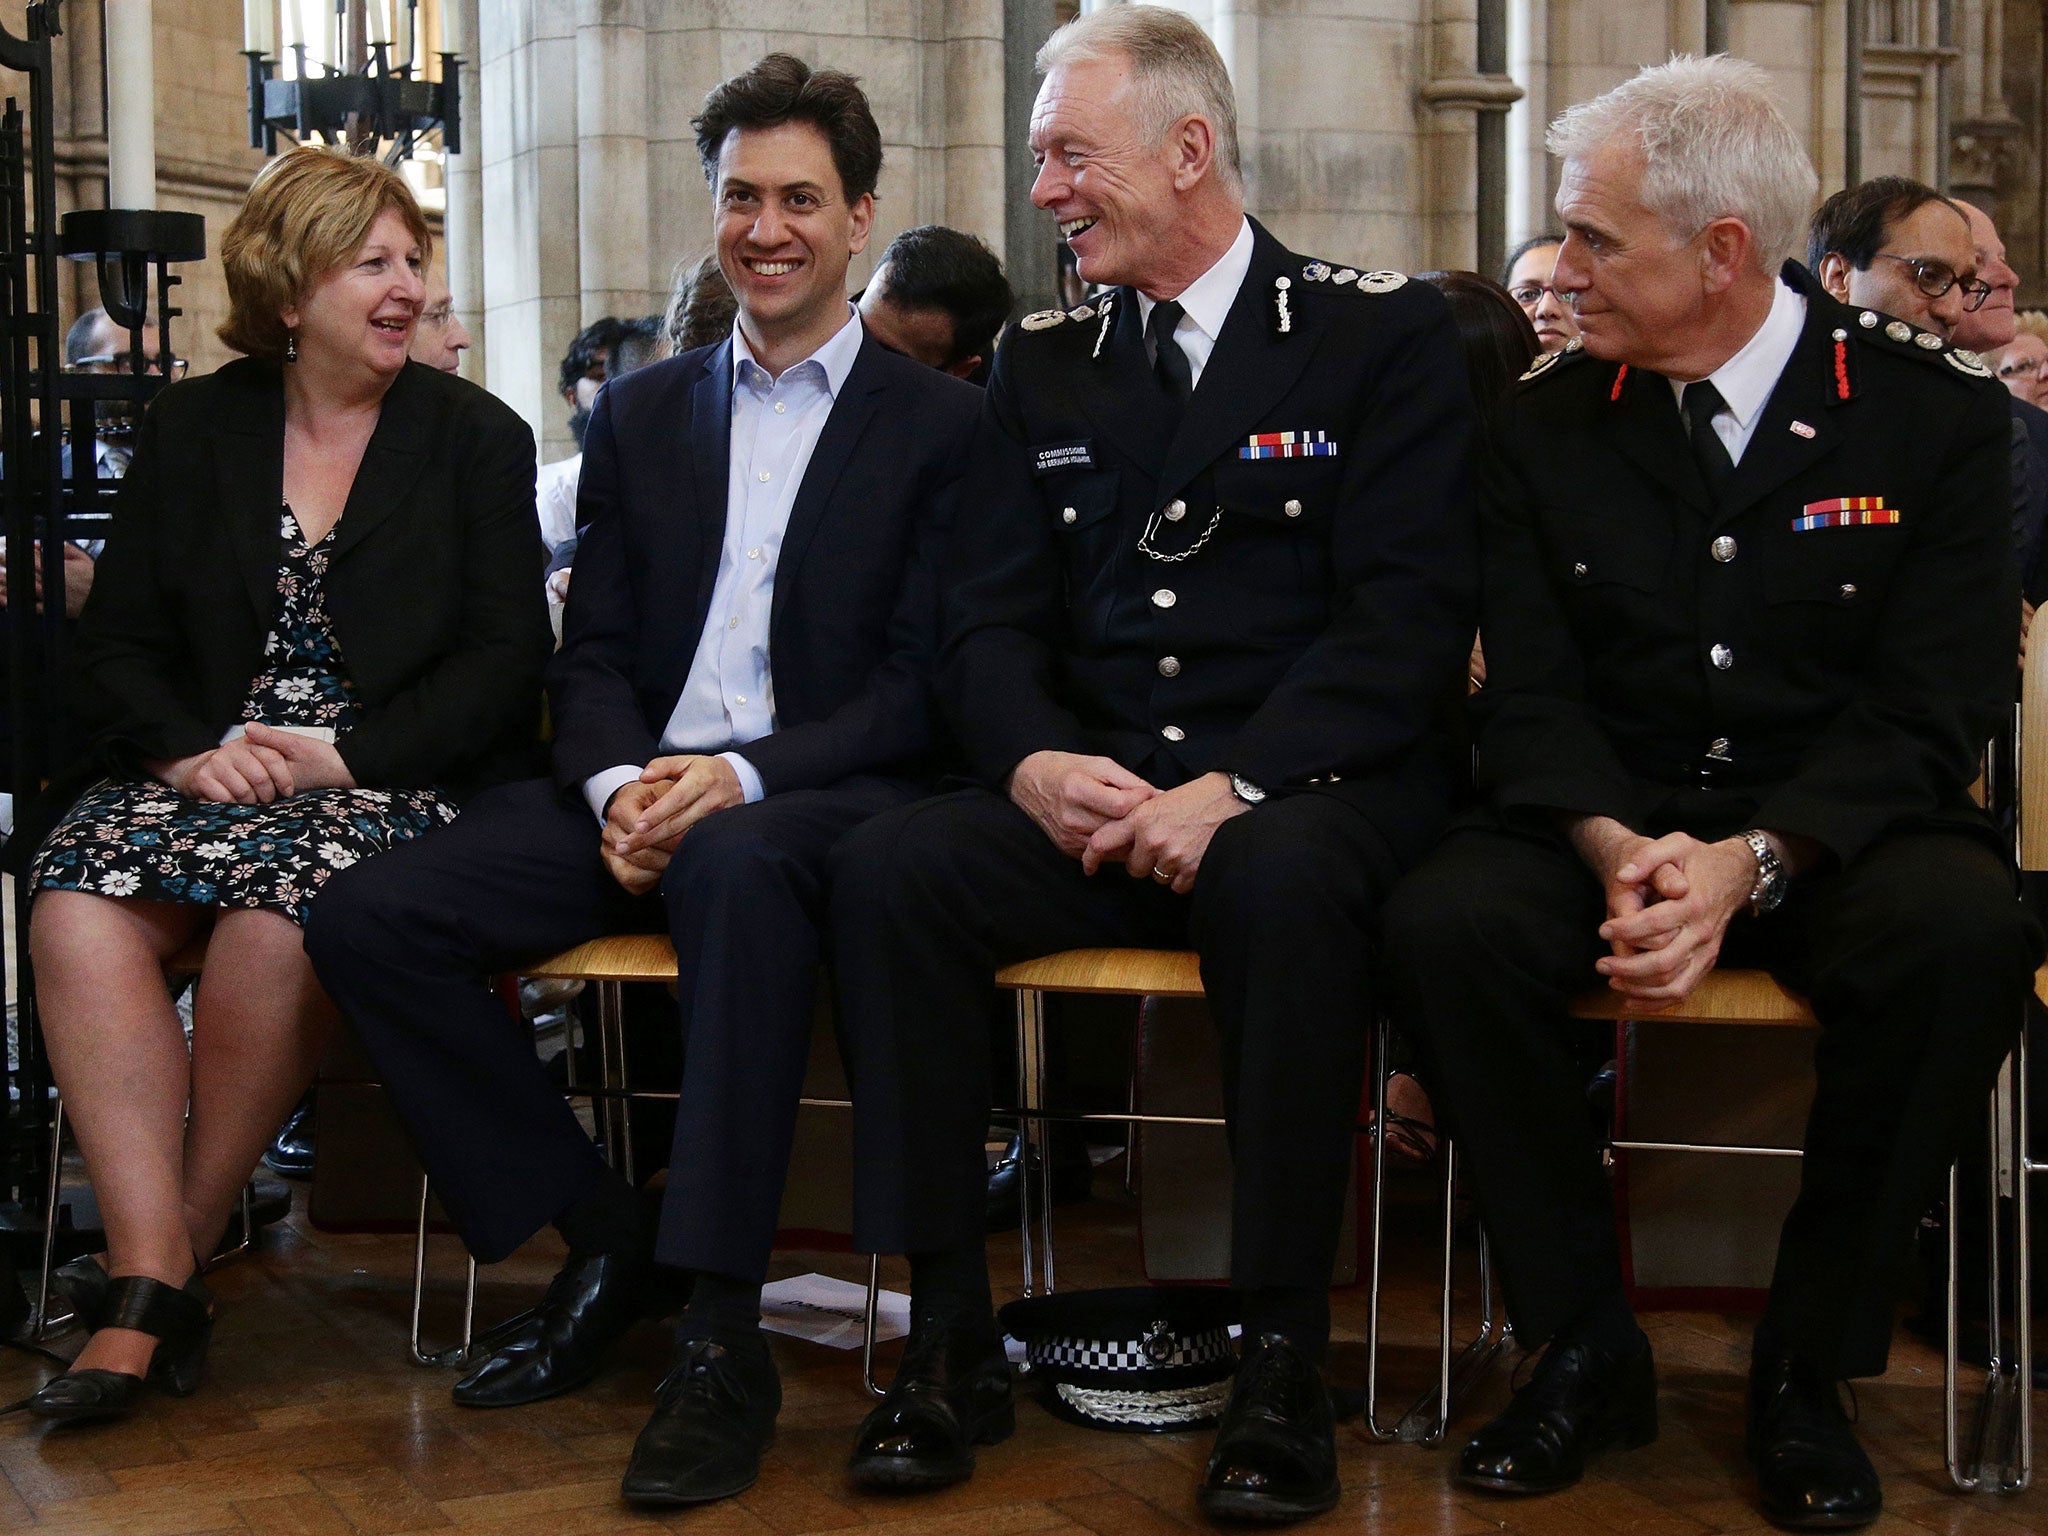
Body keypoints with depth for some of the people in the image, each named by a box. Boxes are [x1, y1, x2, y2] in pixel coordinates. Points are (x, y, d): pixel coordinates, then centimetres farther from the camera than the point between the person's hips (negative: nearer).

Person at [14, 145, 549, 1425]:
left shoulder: (477, 438, 8)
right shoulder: (193, 430, 14)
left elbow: (506, 657, -1)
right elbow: (118, 639, 10)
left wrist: (347, 754, -13)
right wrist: (191, 749, -10)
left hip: (394, 781, -3)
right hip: (211, 769, 3)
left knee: (275, 915, -34)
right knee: (78, 910, -28)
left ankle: (185, 1238, -15)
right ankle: (151, 1275, -28)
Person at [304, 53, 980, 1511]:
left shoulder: (941, 425, 6)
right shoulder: (640, 415, 19)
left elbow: (921, 683, -3)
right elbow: (594, 652, 14)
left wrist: (742, 775, -18)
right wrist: (616, 783, -9)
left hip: (817, 799, -5)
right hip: (636, 790, 5)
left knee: (740, 870, -41)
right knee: (366, 920, -17)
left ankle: (722, 1335, -33)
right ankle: (604, 1237, -2)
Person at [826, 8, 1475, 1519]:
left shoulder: (1384, 331, 2)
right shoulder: (1044, 362, 16)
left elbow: (1409, 619, -8)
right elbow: (991, 618, 11)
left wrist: (1234, 789, -21)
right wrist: (1037, 762, -12)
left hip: (1309, 790, -4)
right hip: (1088, 789, 4)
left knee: (1280, 883, -38)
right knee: (888, 868, -23)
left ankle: (1285, 1363, -24)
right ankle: (951, 1342, -16)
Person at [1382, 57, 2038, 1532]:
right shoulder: (1549, 420, 4)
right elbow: (1530, 690, 0)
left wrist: (1751, 860, -26)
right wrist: (1616, 847, -21)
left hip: (1838, 824, -1)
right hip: (1605, 817, 2)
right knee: (1445, 922, -29)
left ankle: (1809, 1366, -13)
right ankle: (1587, 1347, -10)